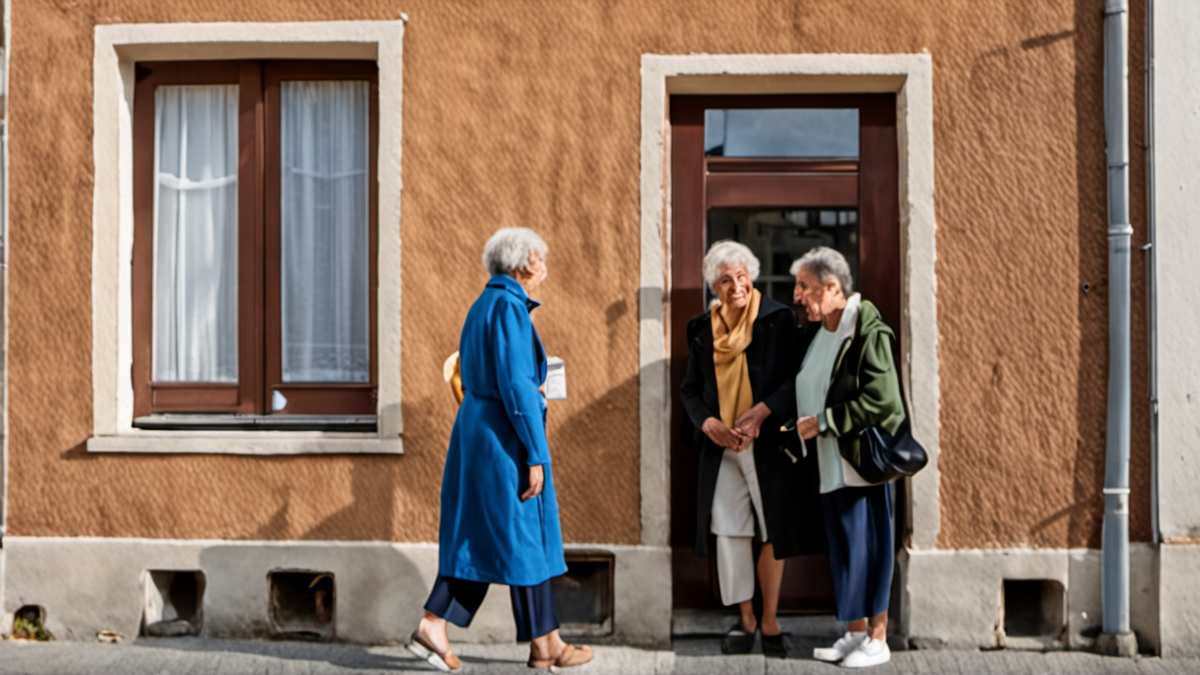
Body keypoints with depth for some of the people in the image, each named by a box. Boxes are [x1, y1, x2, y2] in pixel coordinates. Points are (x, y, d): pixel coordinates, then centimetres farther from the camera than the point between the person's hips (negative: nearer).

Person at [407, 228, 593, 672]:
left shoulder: (482, 305, 14)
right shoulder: (509, 306, -15)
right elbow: (516, 386, -21)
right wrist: (535, 456, -19)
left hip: (476, 430, 9)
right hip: (504, 436, -9)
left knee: (476, 534, 13)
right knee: (525, 538, 1)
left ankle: (432, 626, 10)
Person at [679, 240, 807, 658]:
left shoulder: (778, 319, -3)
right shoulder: (702, 329, 8)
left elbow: (793, 380, -6)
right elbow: (690, 389, 12)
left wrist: (761, 411, -20)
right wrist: (706, 421, -6)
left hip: (769, 443, -3)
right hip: (721, 447, 3)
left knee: (774, 534, 4)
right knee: (730, 534, 3)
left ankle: (770, 623, 18)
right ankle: (745, 620, 18)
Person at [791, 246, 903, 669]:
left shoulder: (869, 333, -16)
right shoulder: (819, 333, 10)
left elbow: (882, 401, -22)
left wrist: (822, 422, -18)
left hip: (861, 461, -8)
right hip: (830, 464, 8)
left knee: (866, 547, 1)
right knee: (842, 549, 13)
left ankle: (877, 641, 13)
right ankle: (856, 632, 25)